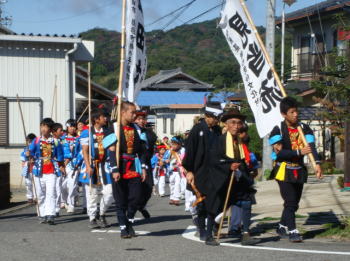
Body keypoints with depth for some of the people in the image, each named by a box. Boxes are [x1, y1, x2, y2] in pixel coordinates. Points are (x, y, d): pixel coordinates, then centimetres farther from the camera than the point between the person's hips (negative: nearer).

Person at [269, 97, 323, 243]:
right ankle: (292, 231, -11)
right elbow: (279, 152, -19)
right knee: (290, 201, -13)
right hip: (284, 170, -5)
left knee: (294, 203, 12)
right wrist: (299, 152, -28)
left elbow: (311, 147, -11)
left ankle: (282, 227, 28)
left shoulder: (304, 128, 1)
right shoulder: (278, 130, -10)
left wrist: (317, 163, -27)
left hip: (299, 170, 5)